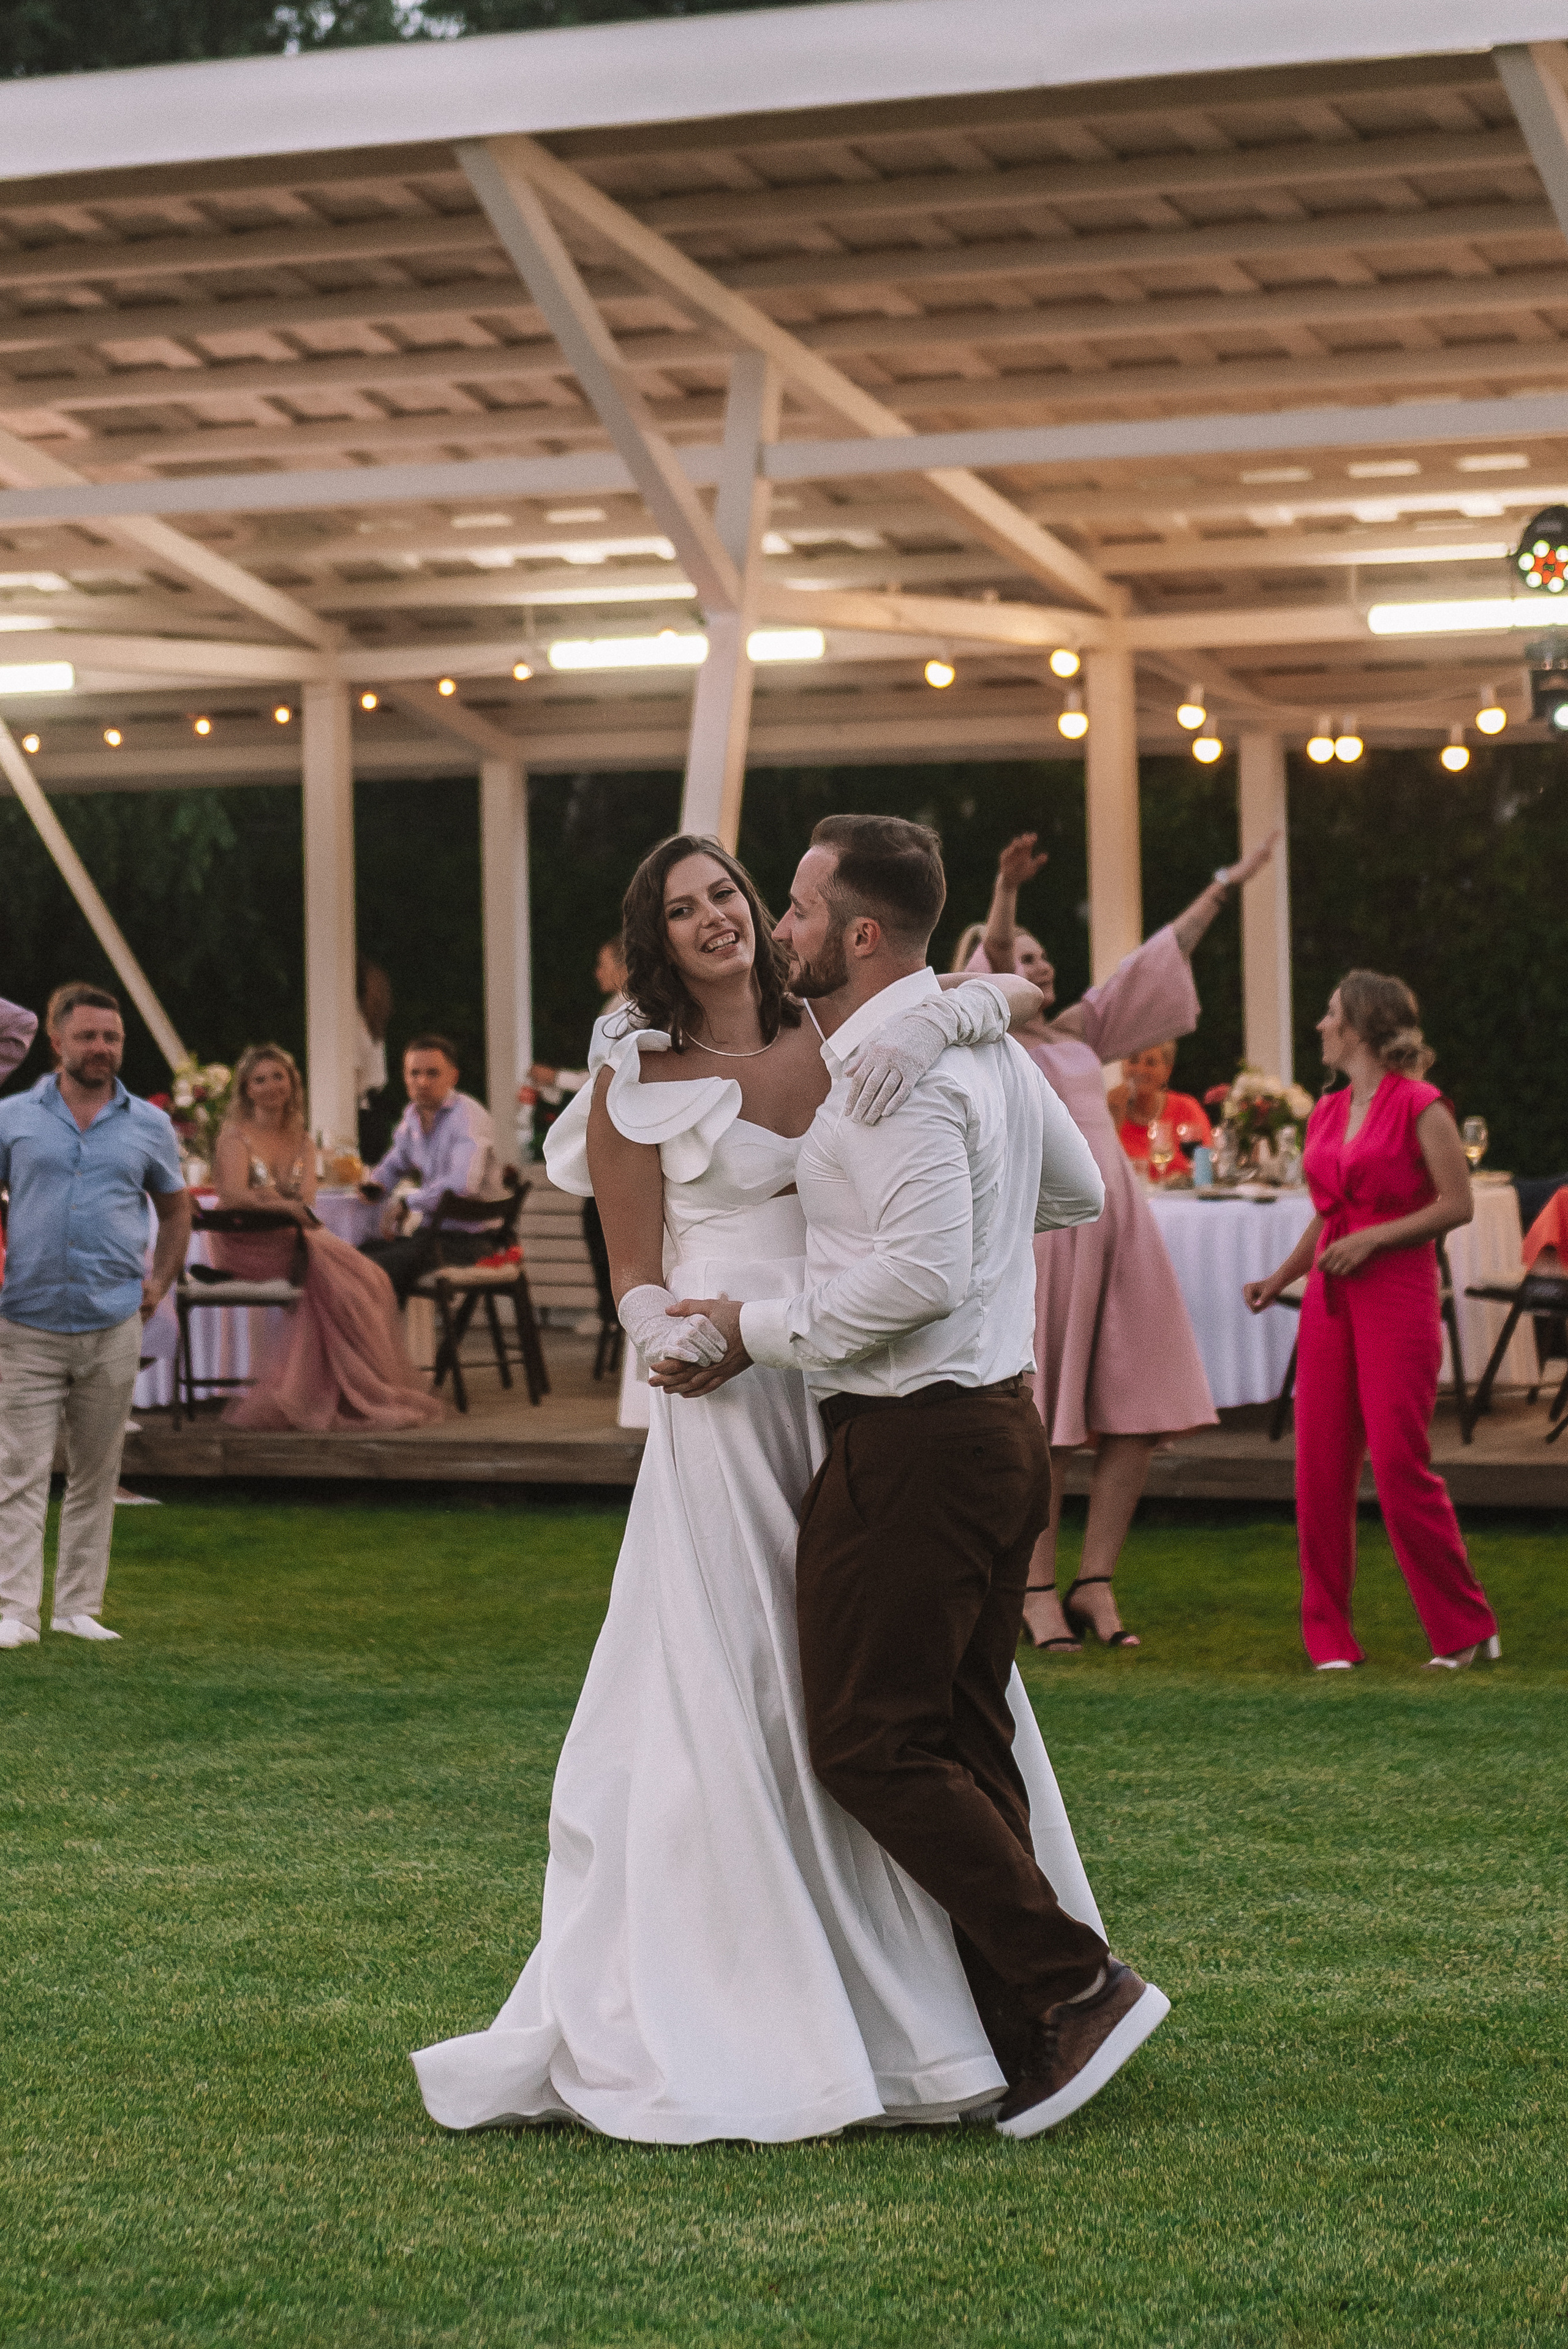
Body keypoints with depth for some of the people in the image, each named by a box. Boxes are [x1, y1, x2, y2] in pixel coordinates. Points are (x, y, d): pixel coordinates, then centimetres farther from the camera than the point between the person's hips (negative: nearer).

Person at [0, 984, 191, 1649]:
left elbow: (175, 1206, 21)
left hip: (113, 1326, 2)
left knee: (96, 1475, 7)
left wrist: (161, 1281, 11)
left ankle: (79, 1608, 14)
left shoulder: (148, 1126, 9)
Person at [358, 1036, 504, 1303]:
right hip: (432, 1229, 8)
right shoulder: (412, 1115, 13)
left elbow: (463, 1184, -30)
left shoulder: (468, 1116, -14)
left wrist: (407, 1201, -20)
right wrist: (374, 1185, 10)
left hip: (470, 1238, -8)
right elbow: (395, 1164, 34)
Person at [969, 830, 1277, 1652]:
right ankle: (1039, 1592, 4)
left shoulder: (1077, 1034, 20)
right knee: (1043, 1425, -4)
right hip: (1042, 1228, -6)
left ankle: (1095, 1584, 9)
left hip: (1117, 1228, 6)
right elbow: (990, 957, -17)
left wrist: (1223, 888, 25)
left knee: (1136, 1416, 1)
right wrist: (1006, 895, -35)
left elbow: (1156, 961, 24)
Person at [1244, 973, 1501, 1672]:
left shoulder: (1420, 1107, -6)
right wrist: (1277, 1279, 9)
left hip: (1397, 1295, -7)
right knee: (1320, 1466, 1)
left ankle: (1465, 1624, 6)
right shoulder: (1325, 1114, 15)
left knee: (1399, 1463, -9)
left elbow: (1458, 1206, -9)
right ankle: (1329, 1636, 9)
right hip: (1330, 1299, 7)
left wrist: (1371, 1239, -15)